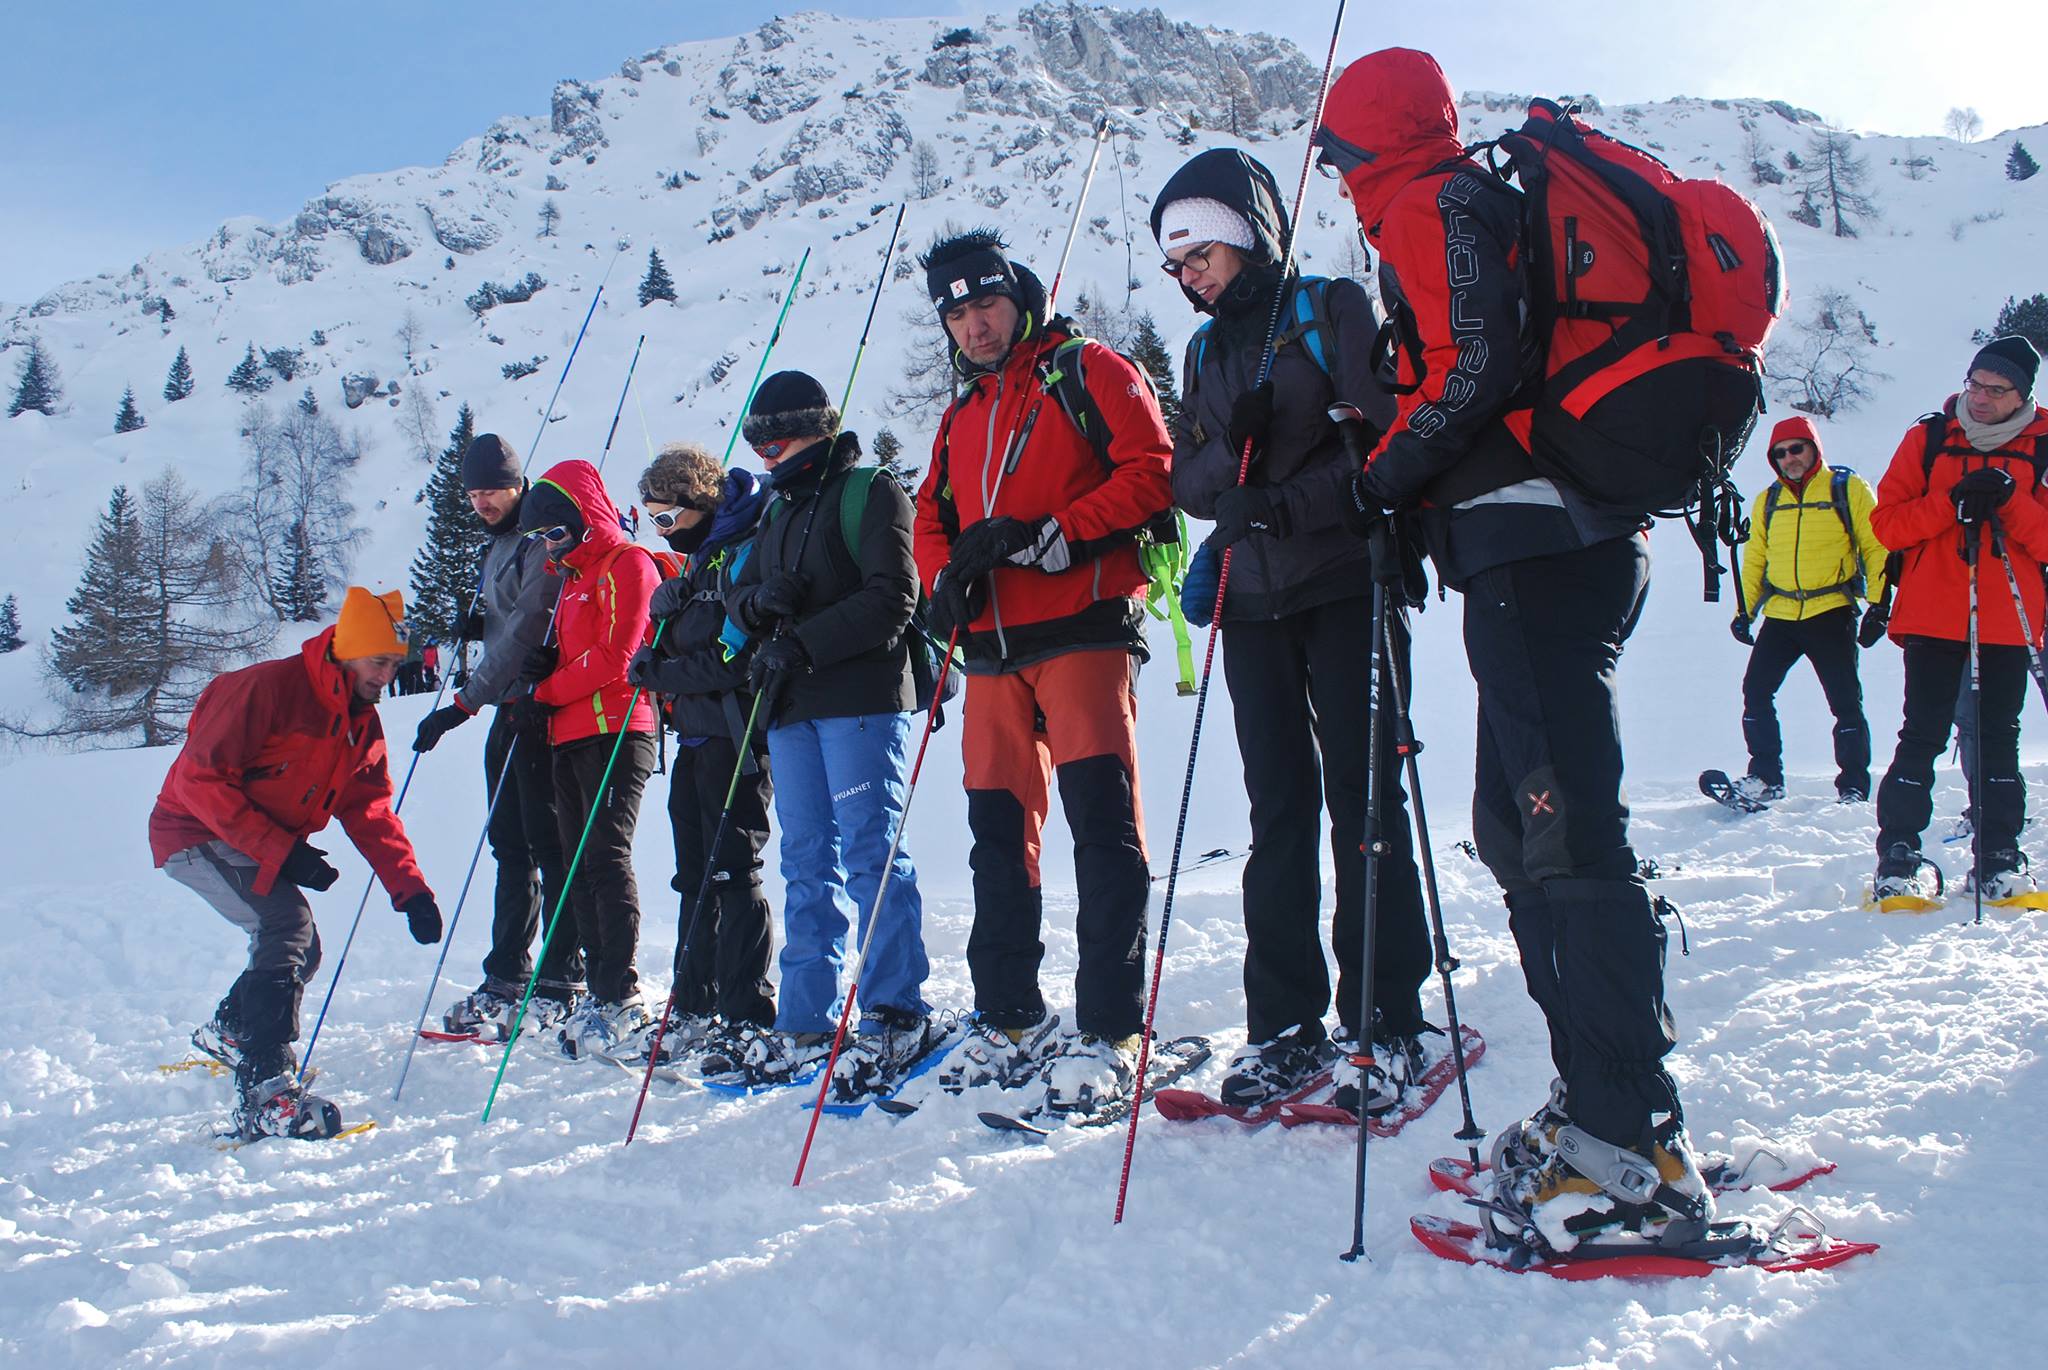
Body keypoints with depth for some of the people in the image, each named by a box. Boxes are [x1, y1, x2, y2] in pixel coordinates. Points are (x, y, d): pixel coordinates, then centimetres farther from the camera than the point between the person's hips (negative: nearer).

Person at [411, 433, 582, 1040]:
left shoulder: (542, 542, -10)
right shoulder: (498, 544, 19)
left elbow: (527, 630, -18)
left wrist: (464, 703, -19)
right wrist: (476, 623, 5)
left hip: (539, 710, -9)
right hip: (509, 710, 9)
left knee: (549, 845, -7)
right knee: (510, 847, 10)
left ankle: (561, 982, -3)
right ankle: (506, 979, 15)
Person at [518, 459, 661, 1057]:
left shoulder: (626, 565, -4)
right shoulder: (575, 577, 25)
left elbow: (614, 657, -13)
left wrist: (548, 689, -6)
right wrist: (544, 666, 4)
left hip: (615, 731, -9)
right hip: (571, 737, 9)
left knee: (606, 857, -15)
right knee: (580, 863, 5)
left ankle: (621, 1001, -16)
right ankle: (601, 991, 8)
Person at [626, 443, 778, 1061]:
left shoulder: (748, 551, -13)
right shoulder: (700, 558, 17)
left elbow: (737, 657, -20)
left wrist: (662, 673, -11)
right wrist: (666, 612, 1)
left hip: (737, 734, -9)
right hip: (697, 734, 10)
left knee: (732, 869, -7)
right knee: (696, 872, 12)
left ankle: (746, 1011, 0)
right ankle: (695, 1006, 20)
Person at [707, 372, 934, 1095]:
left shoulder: (870, 493, -1)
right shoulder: (778, 512, 24)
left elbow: (890, 599, -12)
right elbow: (739, 596, 20)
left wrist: (803, 644, -16)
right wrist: (759, 599, -4)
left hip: (860, 696, -8)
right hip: (791, 708, 8)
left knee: (869, 851, -10)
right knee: (808, 863, 7)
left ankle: (897, 1016, -6)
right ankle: (806, 1025, 10)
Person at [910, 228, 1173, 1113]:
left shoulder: (1091, 373, 5)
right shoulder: (962, 420, 25)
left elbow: (1148, 475, -7)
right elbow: (932, 519, 23)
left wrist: (1043, 535, -15)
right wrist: (947, 576, 0)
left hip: (1083, 626, -7)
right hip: (994, 644, 7)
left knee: (1102, 822, -13)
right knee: (999, 830, 8)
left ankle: (1108, 1031, -12)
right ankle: (1007, 1019, 17)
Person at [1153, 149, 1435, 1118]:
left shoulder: (1334, 312, 0)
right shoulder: (1207, 351, 17)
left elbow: (1383, 437, -11)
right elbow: (1189, 482, 8)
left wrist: (1295, 502, -21)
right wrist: (1232, 445, -12)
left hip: (1345, 587, -5)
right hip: (1253, 602, 5)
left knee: (1362, 800, -4)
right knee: (1278, 808, 4)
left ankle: (1389, 1022, 2)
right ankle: (1286, 1026, 8)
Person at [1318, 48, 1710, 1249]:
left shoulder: (1429, 207, -3)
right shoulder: (1495, 204, 26)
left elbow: (1472, 371, -17)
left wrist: (1380, 485, -7)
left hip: (1530, 548, -10)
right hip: (1582, 533, 10)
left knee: (1569, 833, -12)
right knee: (1521, 826, 13)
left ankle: (1636, 1148, -10)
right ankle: (1604, 1105, 17)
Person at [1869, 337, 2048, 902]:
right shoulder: (1928, 438, 6)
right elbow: (1886, 522, 0)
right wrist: (1951, 502, -14)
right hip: (1932, 617, -1)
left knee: (1999, 741, 5)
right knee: (1922, 738, -4)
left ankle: (1998, 857, 12)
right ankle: (1899, 855, -1)